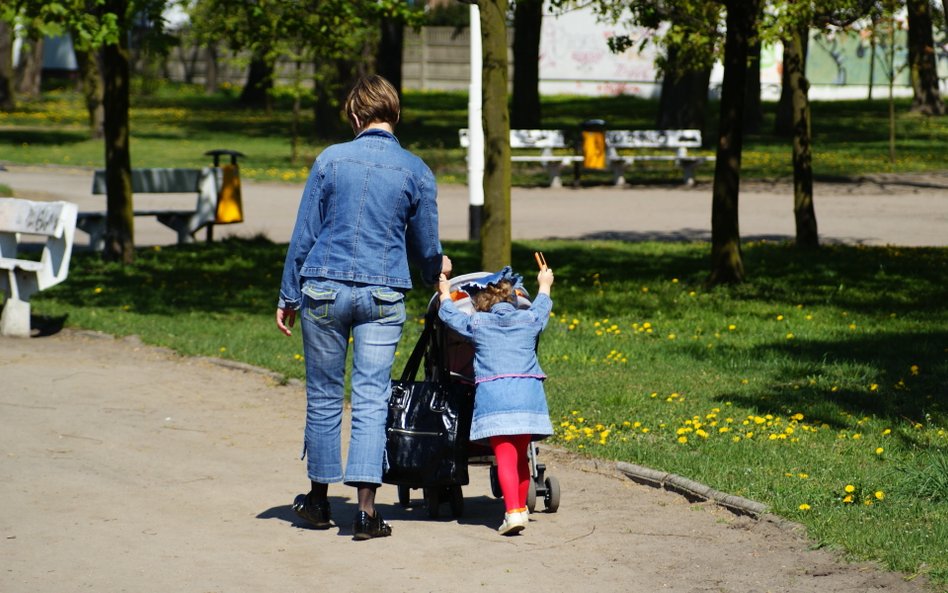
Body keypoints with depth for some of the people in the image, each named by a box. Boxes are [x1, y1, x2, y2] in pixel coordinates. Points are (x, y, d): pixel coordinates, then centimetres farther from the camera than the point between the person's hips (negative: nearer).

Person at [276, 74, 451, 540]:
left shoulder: (330, 160, 2)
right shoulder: (416, 172, 2)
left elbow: (303, 235, 3)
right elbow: (425, 247, 11)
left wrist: (288, 296, 9)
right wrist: (436, 269, 34)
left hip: (324, 289, 0)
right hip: (383, 297, 0)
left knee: (324, 397, 11)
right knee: (371, 401, -1)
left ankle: (319, 500, 22)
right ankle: (366, 509, -10)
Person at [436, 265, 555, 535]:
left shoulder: (476, 323, 8)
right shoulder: (529, 319, 15)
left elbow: (448, 313, 25)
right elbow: (542, 306, 38)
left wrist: (445, 293, 45)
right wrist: (545, 285, 57)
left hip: (492, 394, -3)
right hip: (528, 393, 3)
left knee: (505, 457, -9)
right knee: (521, 456, 17)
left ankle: (513, 512, -22)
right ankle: (521, 507, 29)